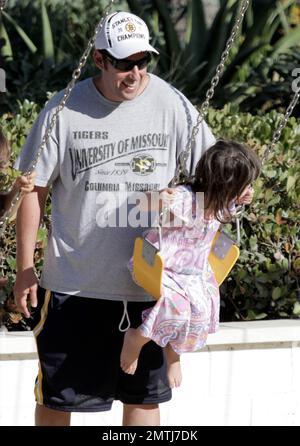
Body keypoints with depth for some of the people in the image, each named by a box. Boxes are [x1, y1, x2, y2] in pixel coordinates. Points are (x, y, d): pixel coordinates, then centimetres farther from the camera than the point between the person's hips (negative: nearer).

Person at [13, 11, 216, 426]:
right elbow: (34, 189, 0)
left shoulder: (173, 106, -4)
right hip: (74, 283, -1)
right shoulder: (65, 111, -7)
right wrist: (25, 268, 1)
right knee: (55, 395, 6)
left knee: (144, 393, 13)